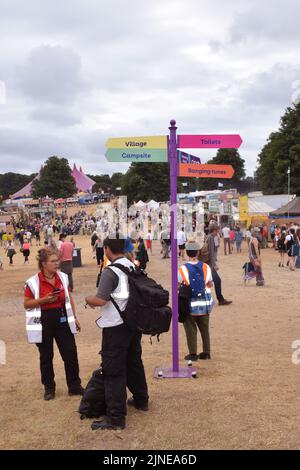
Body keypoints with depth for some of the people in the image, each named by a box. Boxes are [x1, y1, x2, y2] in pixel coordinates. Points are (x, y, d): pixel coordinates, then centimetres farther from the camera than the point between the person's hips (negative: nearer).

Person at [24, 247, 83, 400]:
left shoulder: (63, 277, 2)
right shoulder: (33, 282, -12)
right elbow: (26, 304, -6)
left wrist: (74, 317, 12)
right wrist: (44, 300, -20)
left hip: (62, 319, 3)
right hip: (43, 322, -3)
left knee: (71, 353, 4)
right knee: (46, 356, 9)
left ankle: (74, 386, 17)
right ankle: (49, 388, 25)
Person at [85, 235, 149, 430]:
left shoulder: (110, 272, -18)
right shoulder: (134, 267, 4)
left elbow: (101, 300, -25)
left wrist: (88, 299, -4)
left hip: (116, 326, -8)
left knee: (113, 370, -1)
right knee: (134, 363, 23)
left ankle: (116, 417, 2)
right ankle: (141, 399, 39)